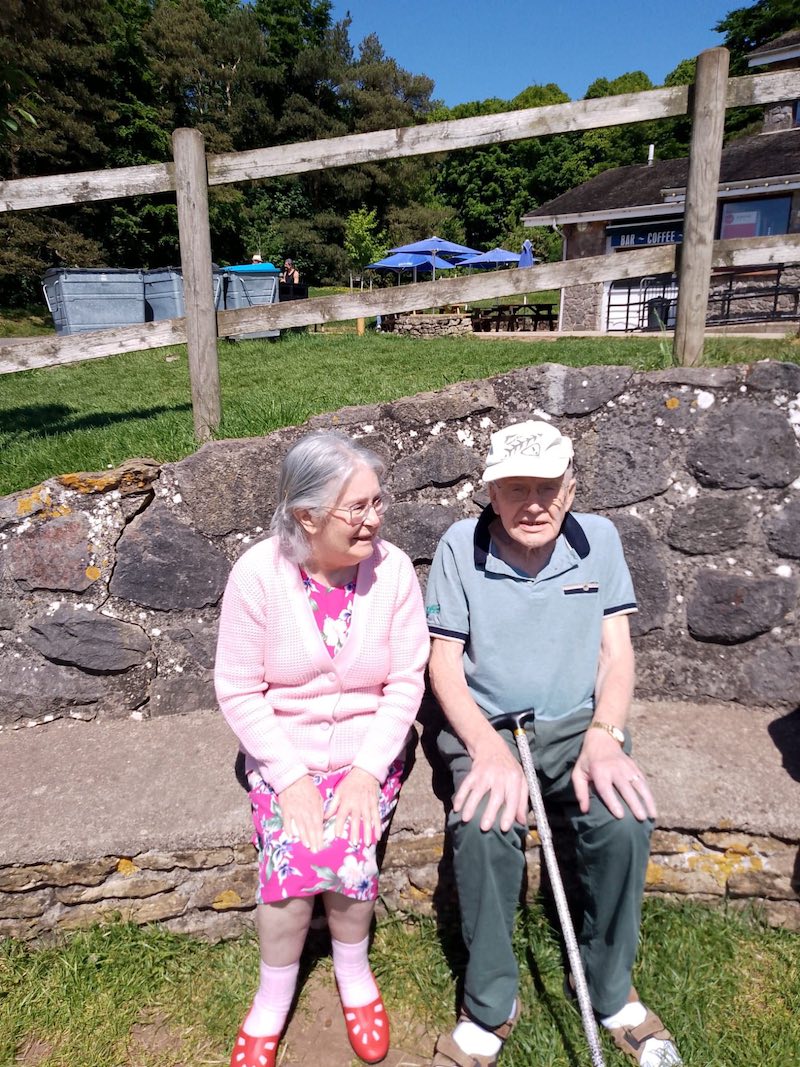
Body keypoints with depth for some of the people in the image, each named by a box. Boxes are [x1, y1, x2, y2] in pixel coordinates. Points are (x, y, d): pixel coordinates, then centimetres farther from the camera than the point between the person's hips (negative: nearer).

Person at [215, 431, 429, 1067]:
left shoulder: (393, 569, -12)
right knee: (296, 858, -21)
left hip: (369, 752, 0)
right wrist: (290, 778, -15)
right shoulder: (258, 573, -14)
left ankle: (353, 973, 13)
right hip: (283, 752, 0)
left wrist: (367, 771, -16)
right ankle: (274, 999, 11)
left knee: (344, 855, -21)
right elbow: (239, 689, -9)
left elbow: (406, 681, -8)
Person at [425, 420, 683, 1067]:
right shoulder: (461, 546, -7)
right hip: (487, 726, -1)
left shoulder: (598, 539, 0)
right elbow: (445, 666, -6)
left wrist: (603, 736, -17)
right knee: (484, 826, -29)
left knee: (624, 817, -25)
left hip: (578, 722, 2)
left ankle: (610, 988, 4)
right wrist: (490, 749, -21)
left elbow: (616, 652, 0)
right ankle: (490, 1008, -3)